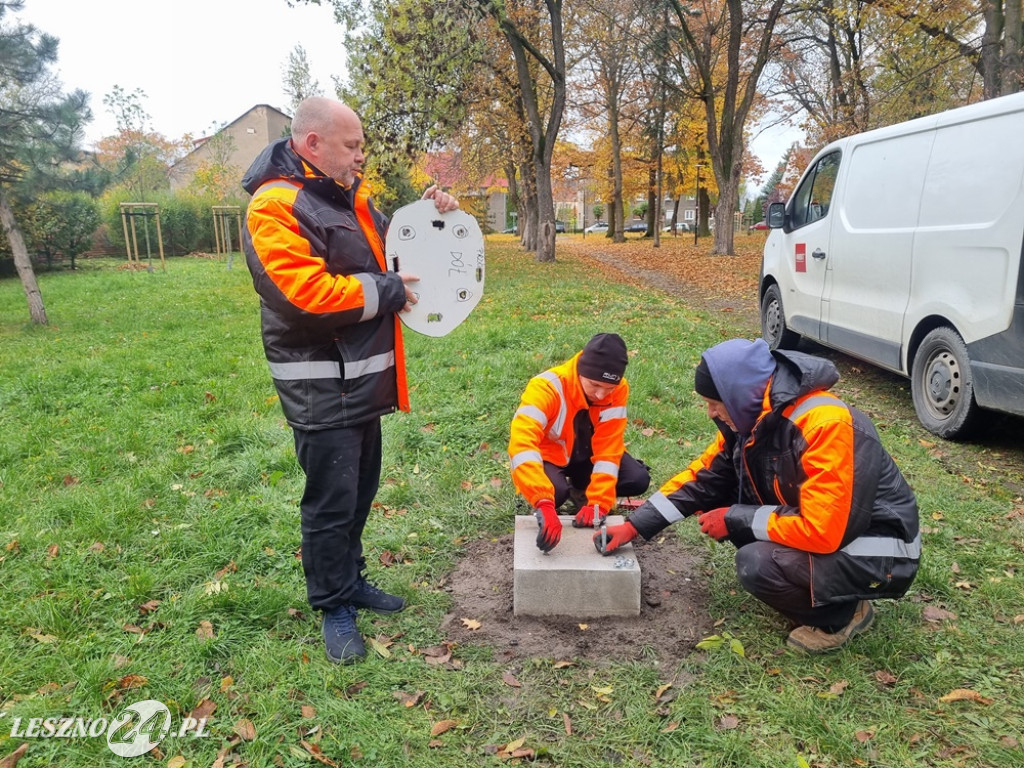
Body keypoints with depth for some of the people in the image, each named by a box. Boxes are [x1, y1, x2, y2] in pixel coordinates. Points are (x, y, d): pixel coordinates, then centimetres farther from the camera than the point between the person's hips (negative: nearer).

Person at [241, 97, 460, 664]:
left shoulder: (349, 195, 13)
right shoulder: (275, 207, -16)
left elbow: (385, 249, 27)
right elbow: (306, 293, -27)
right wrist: (387, 292, -17)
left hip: (364, 377, 9)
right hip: (321, 388, -9)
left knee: (361, 490, 20)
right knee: (331, 502, 3)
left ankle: (350, 578, 38)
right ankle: (335, 607, 21)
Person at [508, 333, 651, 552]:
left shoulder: (618, 389, -23)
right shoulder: (547, 387, -35)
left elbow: (608, 445, -23)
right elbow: (522, 443, -47)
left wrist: (598, 501, -33)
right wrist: (543, 504, -57)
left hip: (588, 454, 4)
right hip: (550, 453, -3)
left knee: (638, 480, -18)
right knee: (555, 491, -35)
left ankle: (582, 484, 9)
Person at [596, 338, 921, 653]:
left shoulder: (826, 424, -31)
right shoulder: (751, 417, -5)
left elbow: (821, 531, -32)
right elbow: (703, 478, 3)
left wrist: (736, 520, -20)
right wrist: (634, 526, -2)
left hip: (878, 553, -8)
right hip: (822, 527, 8)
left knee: (758, 565, -29)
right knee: (718, 504, 0)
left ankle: (841, 615, 1)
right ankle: (809, 590, 11)